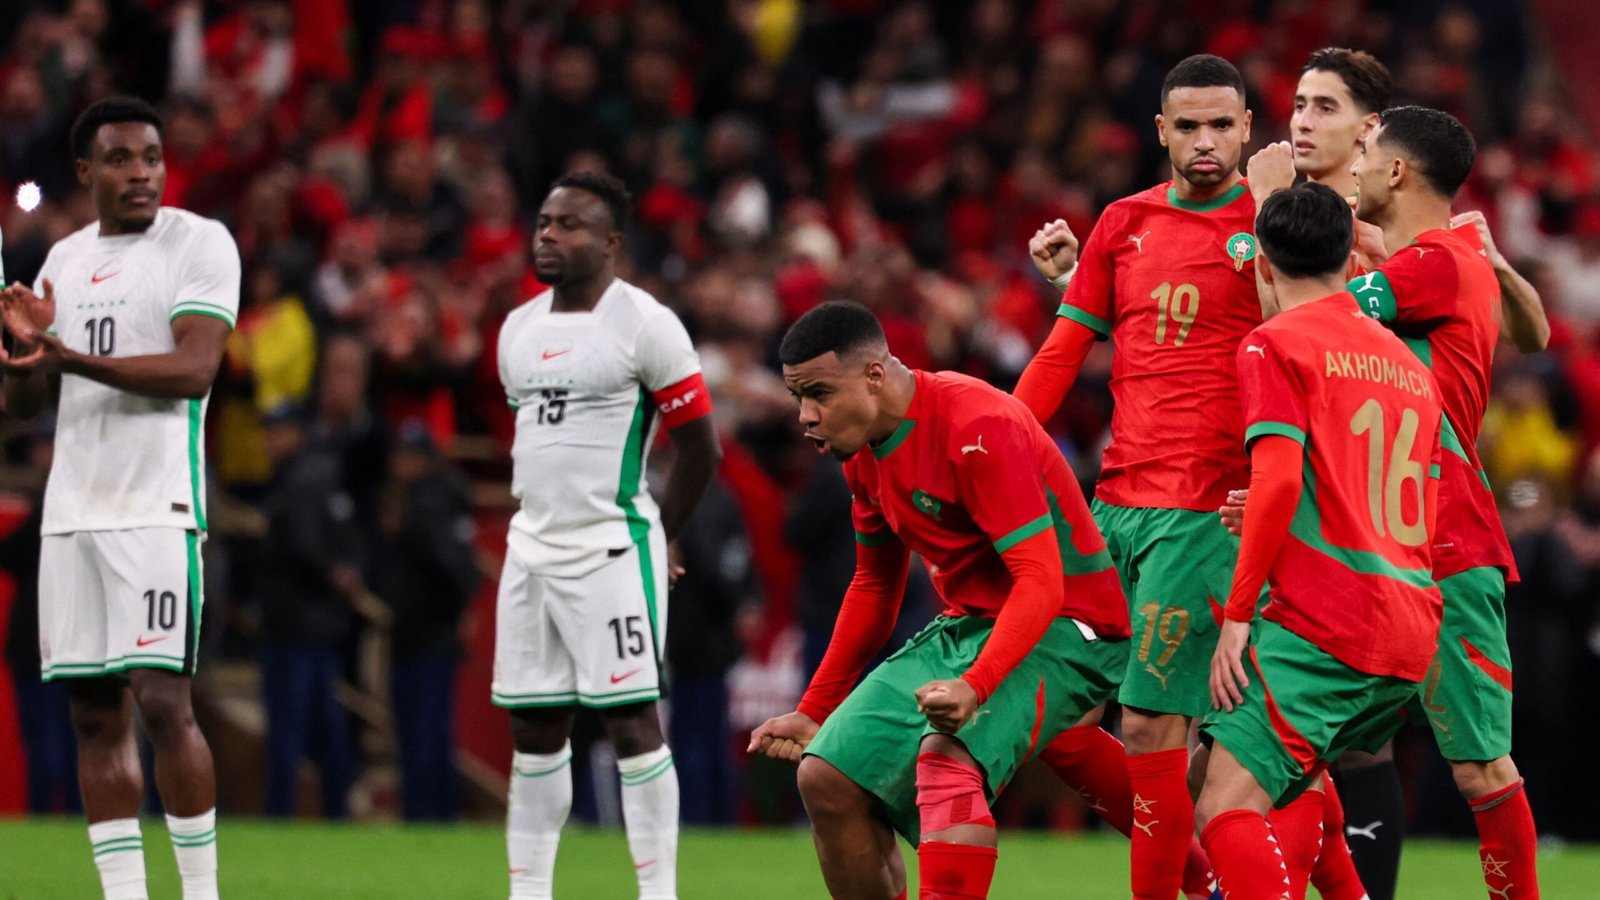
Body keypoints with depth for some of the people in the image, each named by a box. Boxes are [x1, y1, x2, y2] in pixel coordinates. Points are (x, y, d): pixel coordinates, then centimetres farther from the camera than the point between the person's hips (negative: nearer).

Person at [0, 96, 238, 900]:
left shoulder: (199, 243, -2)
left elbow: (193, 368, -14)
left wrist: (74, 359, -22)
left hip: (157, 502, -6)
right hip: (72, 507, 6)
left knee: (162, 700, -13)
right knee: (95, 713, 3)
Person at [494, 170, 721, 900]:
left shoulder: (644, 325, -7)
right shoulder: (519, 329, 14)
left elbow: (701, 449, -4)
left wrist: (655, 540, 0)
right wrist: (538, 525, 17)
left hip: (611, 552, -7)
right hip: (532, 551, 7)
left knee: (632, 723, -7)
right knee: (534, 730, 7)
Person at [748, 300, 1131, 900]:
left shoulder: (977, 428, -22)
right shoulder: (865, 452, 6)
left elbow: (1041, 581, -28)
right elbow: (874, 589, 21)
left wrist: (975, 687, -41)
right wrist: (814, 714, 20)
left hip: (1064, 627, -9)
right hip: (966, 626, 9)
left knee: (944, 755, -35)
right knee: (828, 780, -3)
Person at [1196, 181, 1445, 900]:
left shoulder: (1275, 344, 0)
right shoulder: (1409, 363, 21)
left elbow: (1278, 478, -14)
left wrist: (1237, 613, -12)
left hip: (1319, 625, -8)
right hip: (1413, 633, 8)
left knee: (1225, 811, -16)